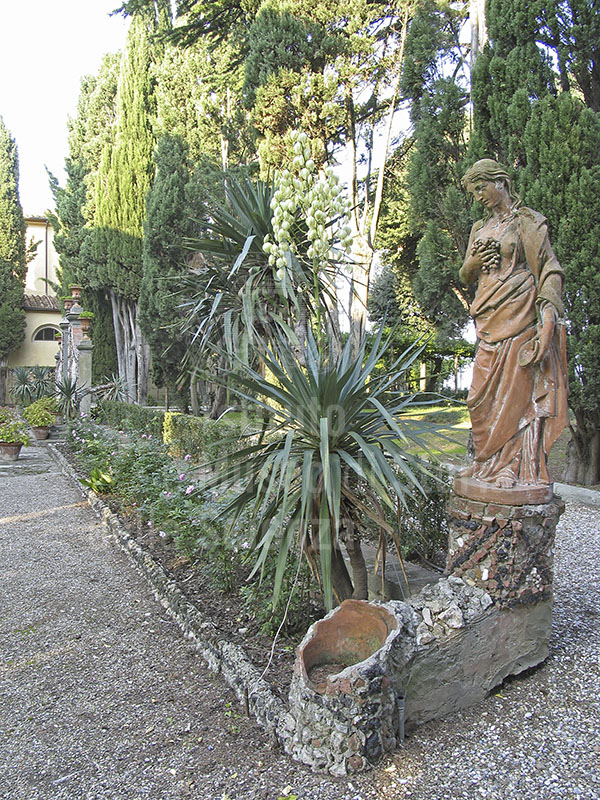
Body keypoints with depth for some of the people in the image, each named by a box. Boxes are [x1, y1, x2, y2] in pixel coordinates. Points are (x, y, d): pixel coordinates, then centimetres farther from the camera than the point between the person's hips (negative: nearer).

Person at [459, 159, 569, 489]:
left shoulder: (528, 221, 2)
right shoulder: (479, 229, 20)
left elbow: (548, 269, -5)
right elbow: (466, 275, 20)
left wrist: (548, 310, -18)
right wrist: (474, 261, -3)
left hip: (518, 315, -6)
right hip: (488, 319, 6)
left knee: (518, 390, -7)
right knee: (484, 394, 3)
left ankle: (516, 466, -1)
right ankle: (490, 462, 13)